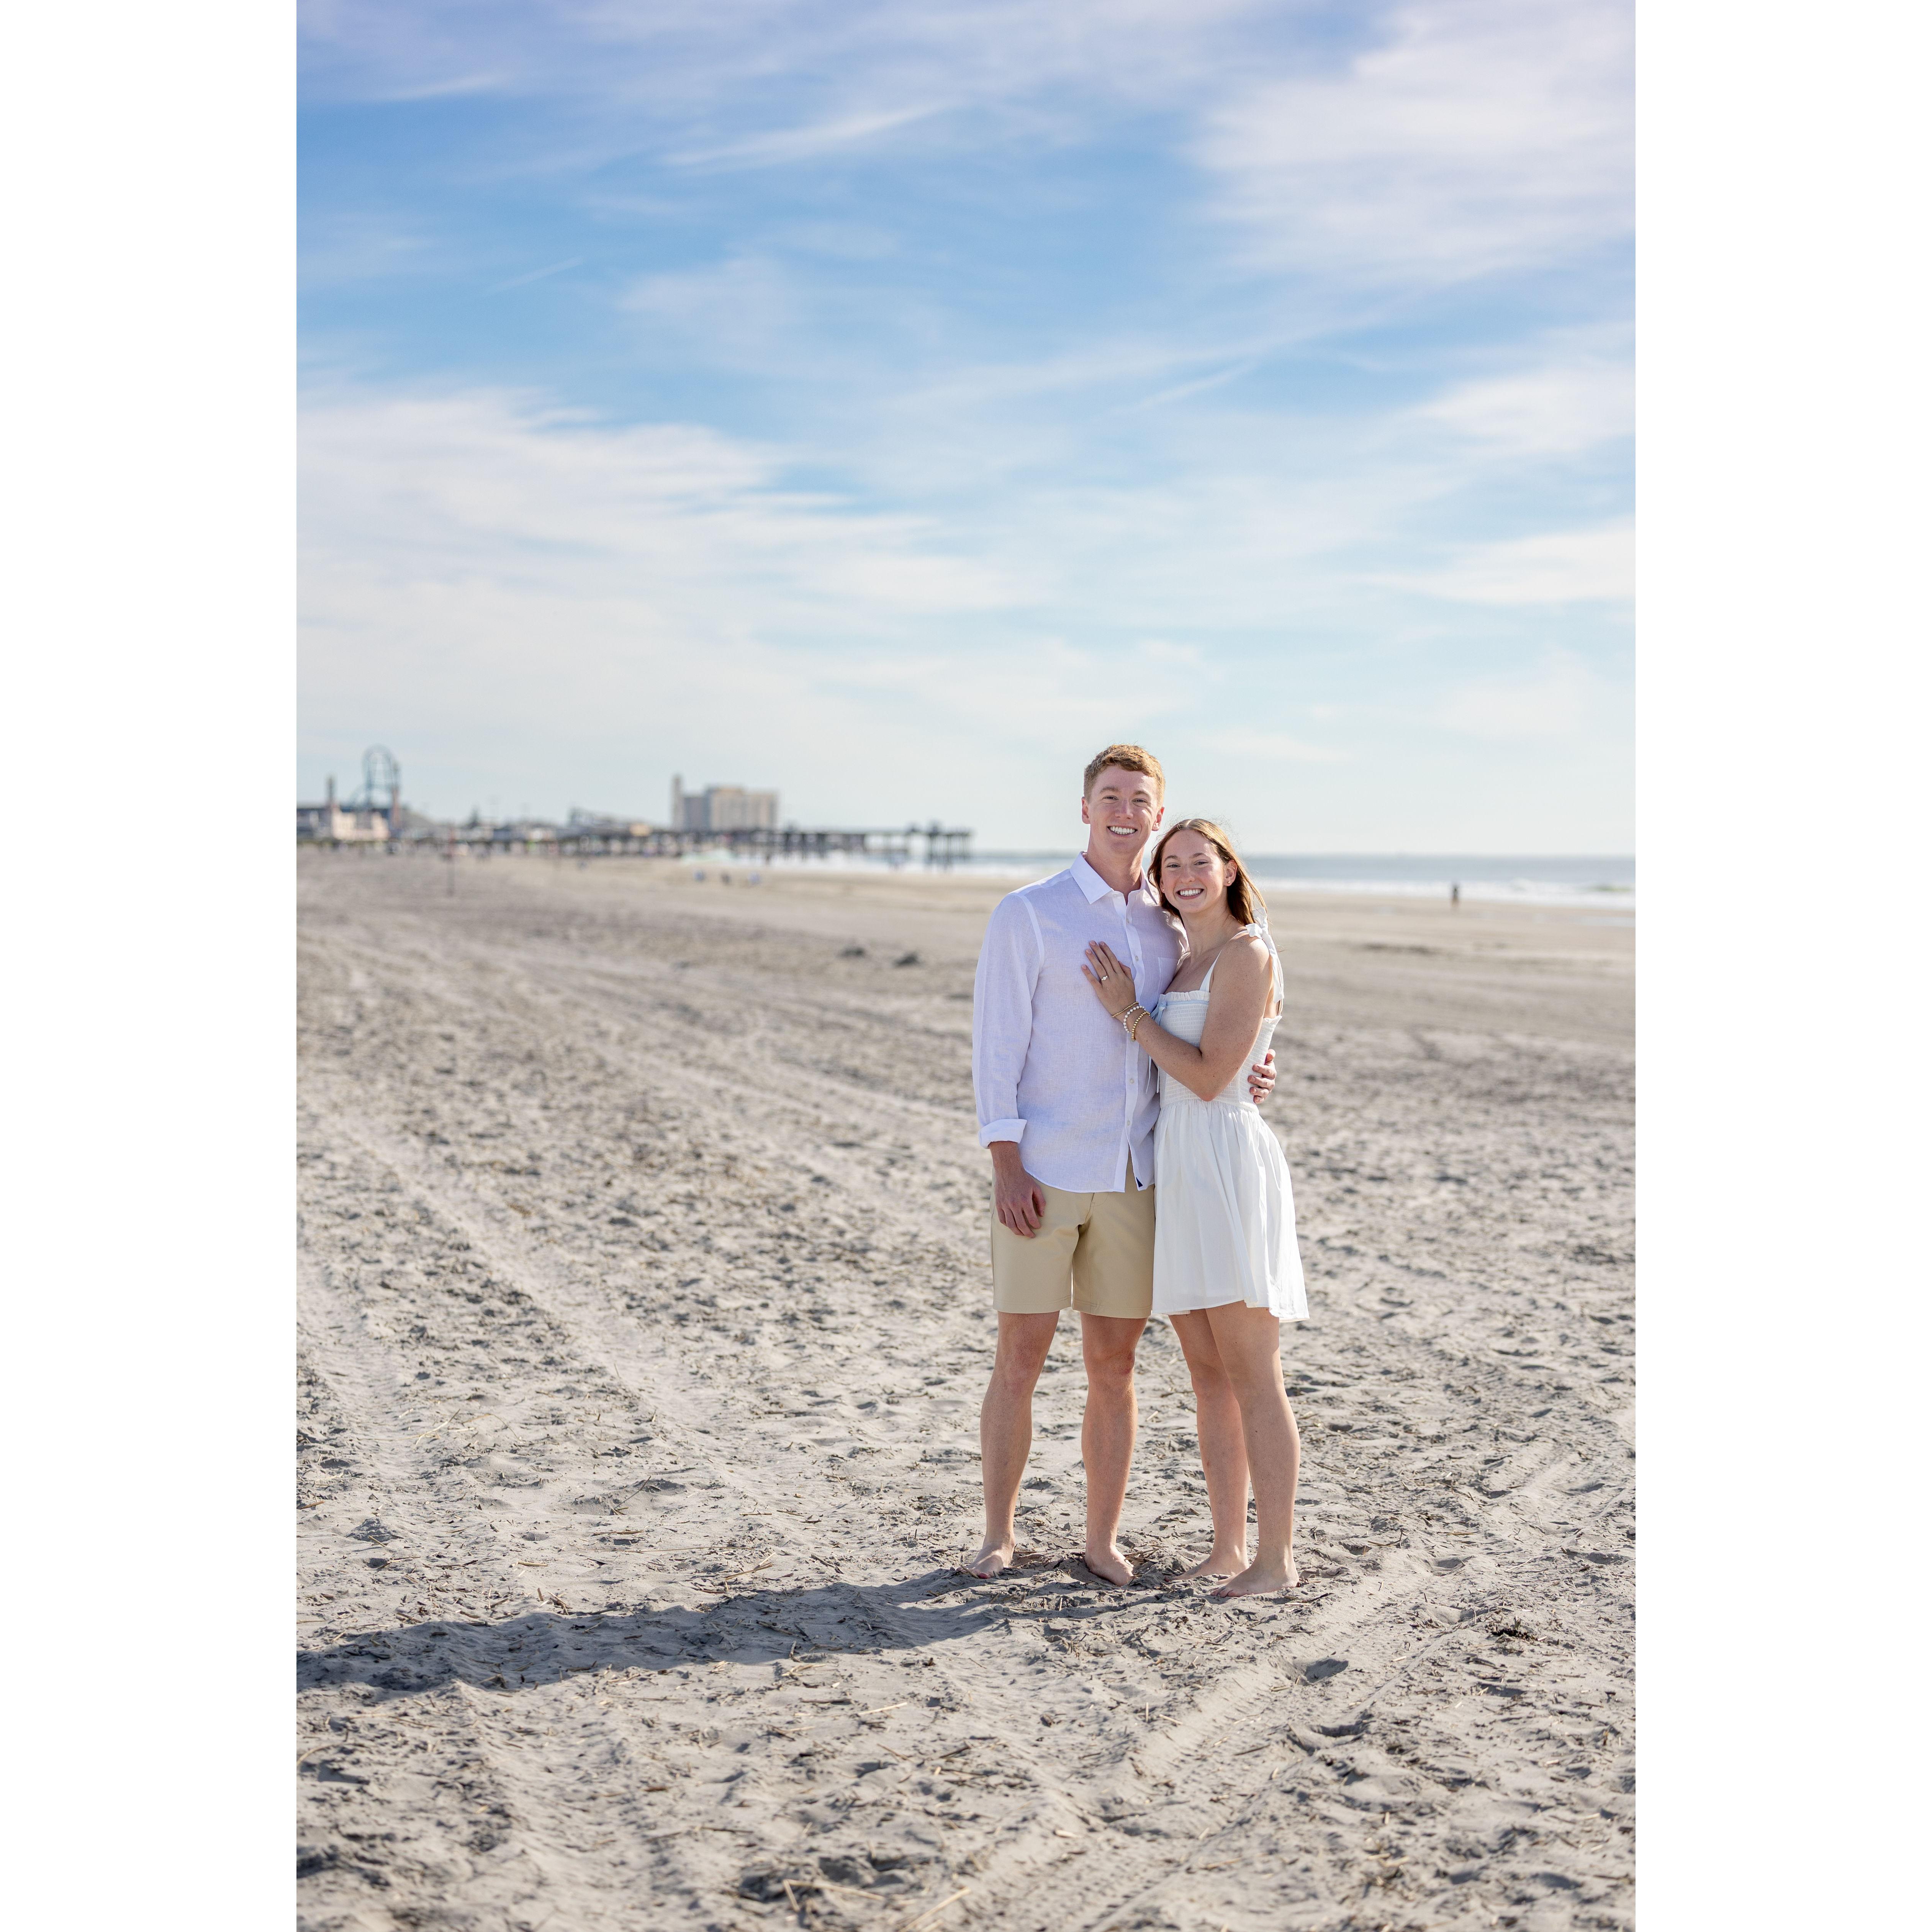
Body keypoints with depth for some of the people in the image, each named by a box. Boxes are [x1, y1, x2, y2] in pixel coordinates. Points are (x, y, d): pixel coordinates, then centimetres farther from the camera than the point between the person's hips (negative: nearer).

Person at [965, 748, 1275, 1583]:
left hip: (1133, 1177, 4)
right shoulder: (1028, 913, -3)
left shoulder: (1171, 926, 11)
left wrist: (1243, 1074, -2)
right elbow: (997, 1043, -7)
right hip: (1043, 1175, -4)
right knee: (1019, 1361, 1)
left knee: (1114, 1366, 8)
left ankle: (1102, 1540, 20)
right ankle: (999, 1537, 15)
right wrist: (1006, 1168, -14)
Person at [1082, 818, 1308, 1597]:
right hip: (1177, 1166, 9)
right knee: (1208, 1373, 10)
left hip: (1225, 1165, -9)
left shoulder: (1246, 954, -8)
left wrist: (1128, 1011, -9)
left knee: (1251, 1376, -6)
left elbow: (1211, 1077, -14)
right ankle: (1227, 1549, 16)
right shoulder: (1189, 963, 18)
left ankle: (1276, 1559, 1)